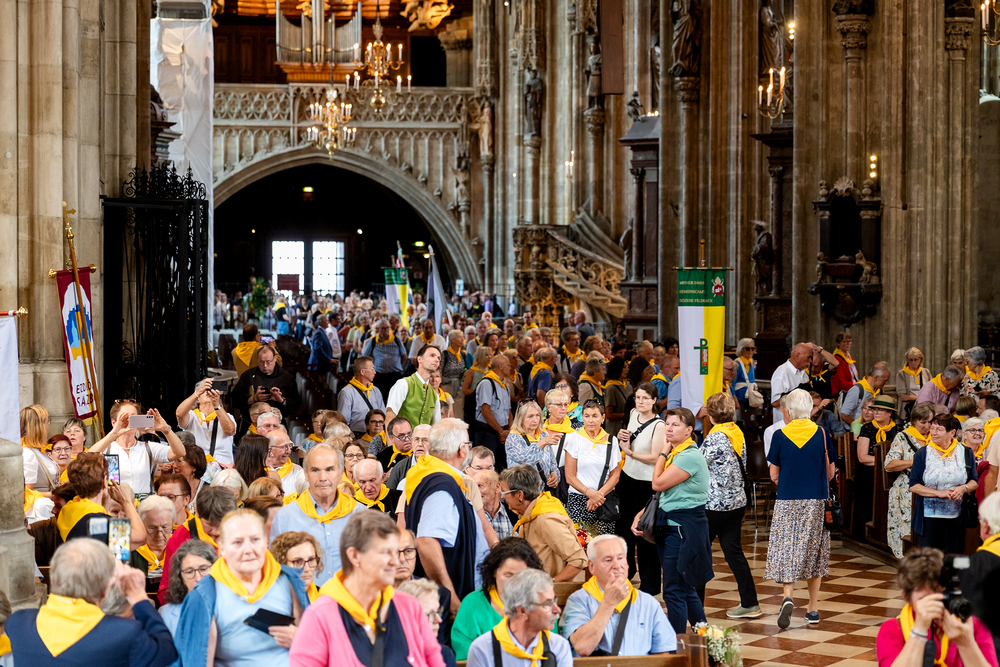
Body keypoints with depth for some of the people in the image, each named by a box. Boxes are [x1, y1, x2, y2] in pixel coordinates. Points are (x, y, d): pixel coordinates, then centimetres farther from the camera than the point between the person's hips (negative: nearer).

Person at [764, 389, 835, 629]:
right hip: (817, 501, 1)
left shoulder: (780, 436, -5)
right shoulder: (821, 434, -4)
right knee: (814, 550, 10)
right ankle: (812, 608, 14)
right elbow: (830, 472, 2)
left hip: (787, 501, -1)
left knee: (787, 549, 3)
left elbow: (774, 475, 0)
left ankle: (788, 596, -21)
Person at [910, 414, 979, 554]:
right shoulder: (922, 454, 0)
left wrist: (964, 488, -13)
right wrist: (939, 493, -15)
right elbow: (913, 486, -4)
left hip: (956, 516, 1)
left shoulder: (966, 453, 5)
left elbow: (975, 481, 10)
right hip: (929, 517, -1)